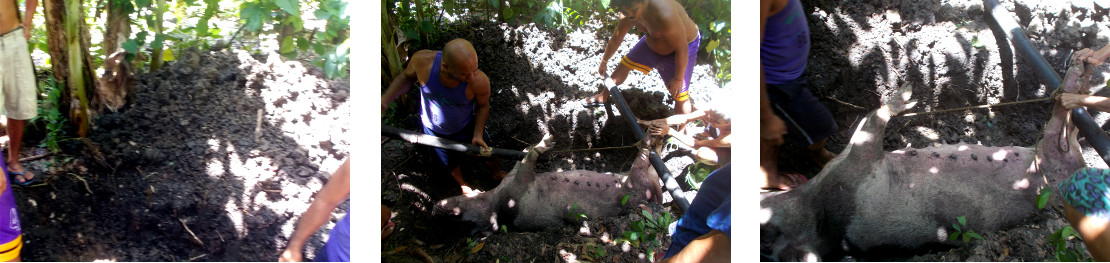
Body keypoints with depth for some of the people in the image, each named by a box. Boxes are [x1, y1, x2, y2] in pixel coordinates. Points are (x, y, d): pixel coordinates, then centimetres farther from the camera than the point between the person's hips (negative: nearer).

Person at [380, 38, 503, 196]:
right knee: (451, 163, 25)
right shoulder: (422, 60, -39)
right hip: (434, 129, 1)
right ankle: (464, 187, 58)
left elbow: (483, 105, -14)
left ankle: (497, 173, 60)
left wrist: (478, 134, -19)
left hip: (466, 126, 0)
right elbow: (407, 77, -13)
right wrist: (385, 99, -25)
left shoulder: (479, 81, -39)